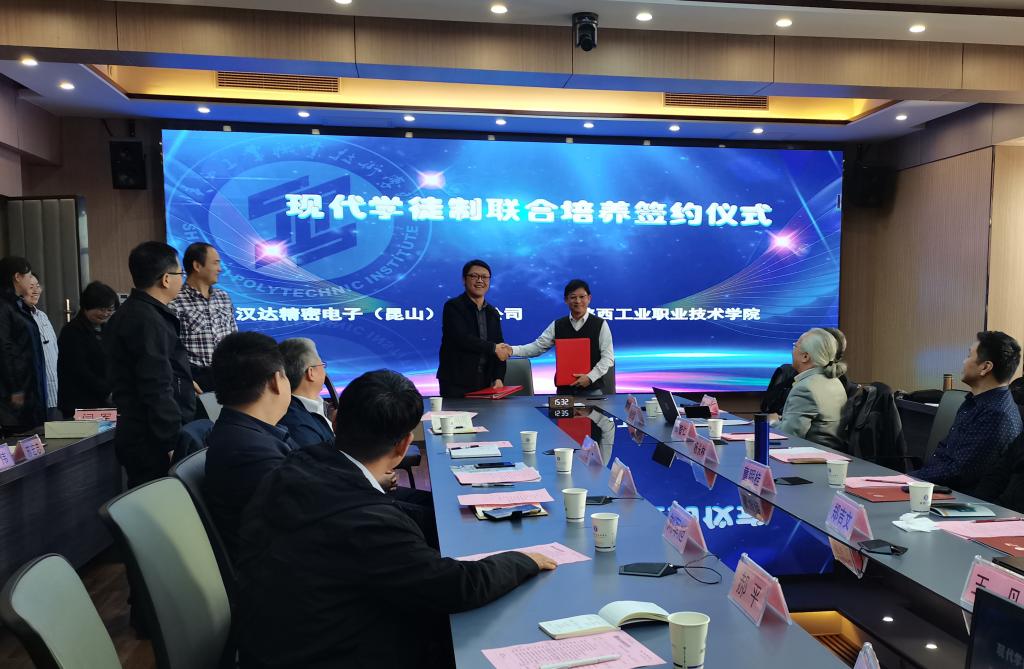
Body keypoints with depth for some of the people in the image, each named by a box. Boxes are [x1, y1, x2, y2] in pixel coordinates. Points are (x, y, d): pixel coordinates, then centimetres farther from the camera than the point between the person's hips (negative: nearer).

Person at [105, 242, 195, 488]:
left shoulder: (130, 313, 15)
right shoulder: (148, 321, -18)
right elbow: (157, 390, -22)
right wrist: (174, 443, -20)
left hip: (138, 436, 10)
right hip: (154, 444, -10)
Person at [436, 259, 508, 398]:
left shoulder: (493, 313, 14)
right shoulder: (453, 307, -5)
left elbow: (500, 350, 11)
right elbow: (462, 339, -19)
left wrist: (499, 378, -3)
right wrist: (493, 348, -13)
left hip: (484, 384, 5)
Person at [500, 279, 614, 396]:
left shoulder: (600, 325, -2)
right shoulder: (557, 325, 5)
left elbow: (608, 357, -4)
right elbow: (538, 347, 2)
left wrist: (590, 377, -16)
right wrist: (512, 350, -13)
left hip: (592, 389, -2)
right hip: (564, 388, 2)